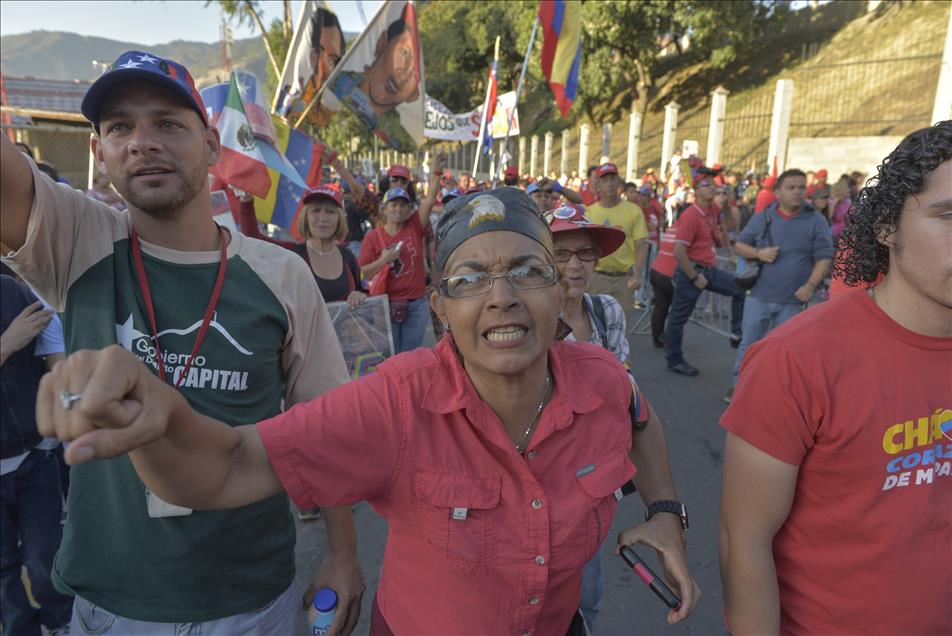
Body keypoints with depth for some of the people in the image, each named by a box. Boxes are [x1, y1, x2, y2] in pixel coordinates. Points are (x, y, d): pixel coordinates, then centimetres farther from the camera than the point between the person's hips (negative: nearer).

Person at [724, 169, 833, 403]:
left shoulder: (816, 220, -2)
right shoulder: (762, 218, 3)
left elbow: (824, 257, -4)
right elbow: (739, 245, 9)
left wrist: (811, 285, -17)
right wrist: (758, 253, -11)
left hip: (793, 300, -1)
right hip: (759, 295, 1)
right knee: (749, 343, 7)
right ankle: (738, 384, 20)